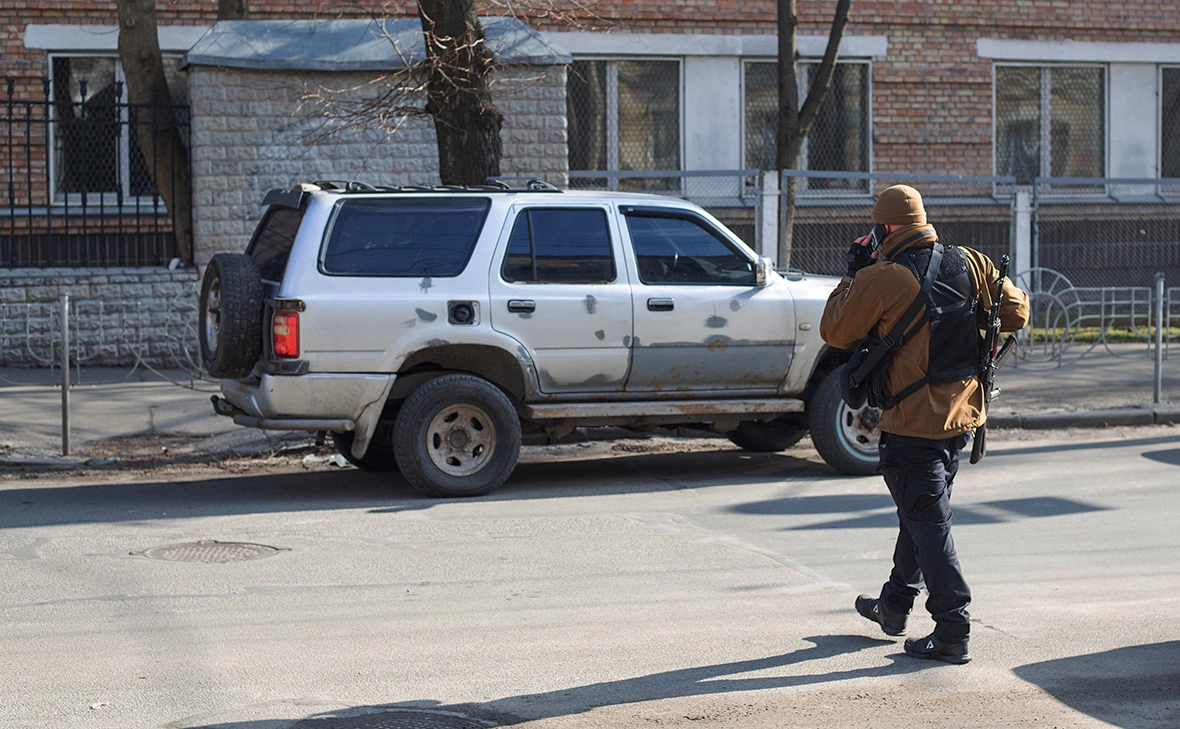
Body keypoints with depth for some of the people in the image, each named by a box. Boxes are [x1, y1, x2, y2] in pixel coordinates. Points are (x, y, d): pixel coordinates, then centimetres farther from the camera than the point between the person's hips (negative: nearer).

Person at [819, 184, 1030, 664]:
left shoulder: (881, 280, -16)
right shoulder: (970, 264, 1)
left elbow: (835, 332, -4)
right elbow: (1016, 311, 10)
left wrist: (853, 276, 6)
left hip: (913, 422, -7)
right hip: (963, 413, 7)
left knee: (928, 522, -1)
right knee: (921, 511, 21)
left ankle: (952, 632, -3)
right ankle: (895, 605, 35)